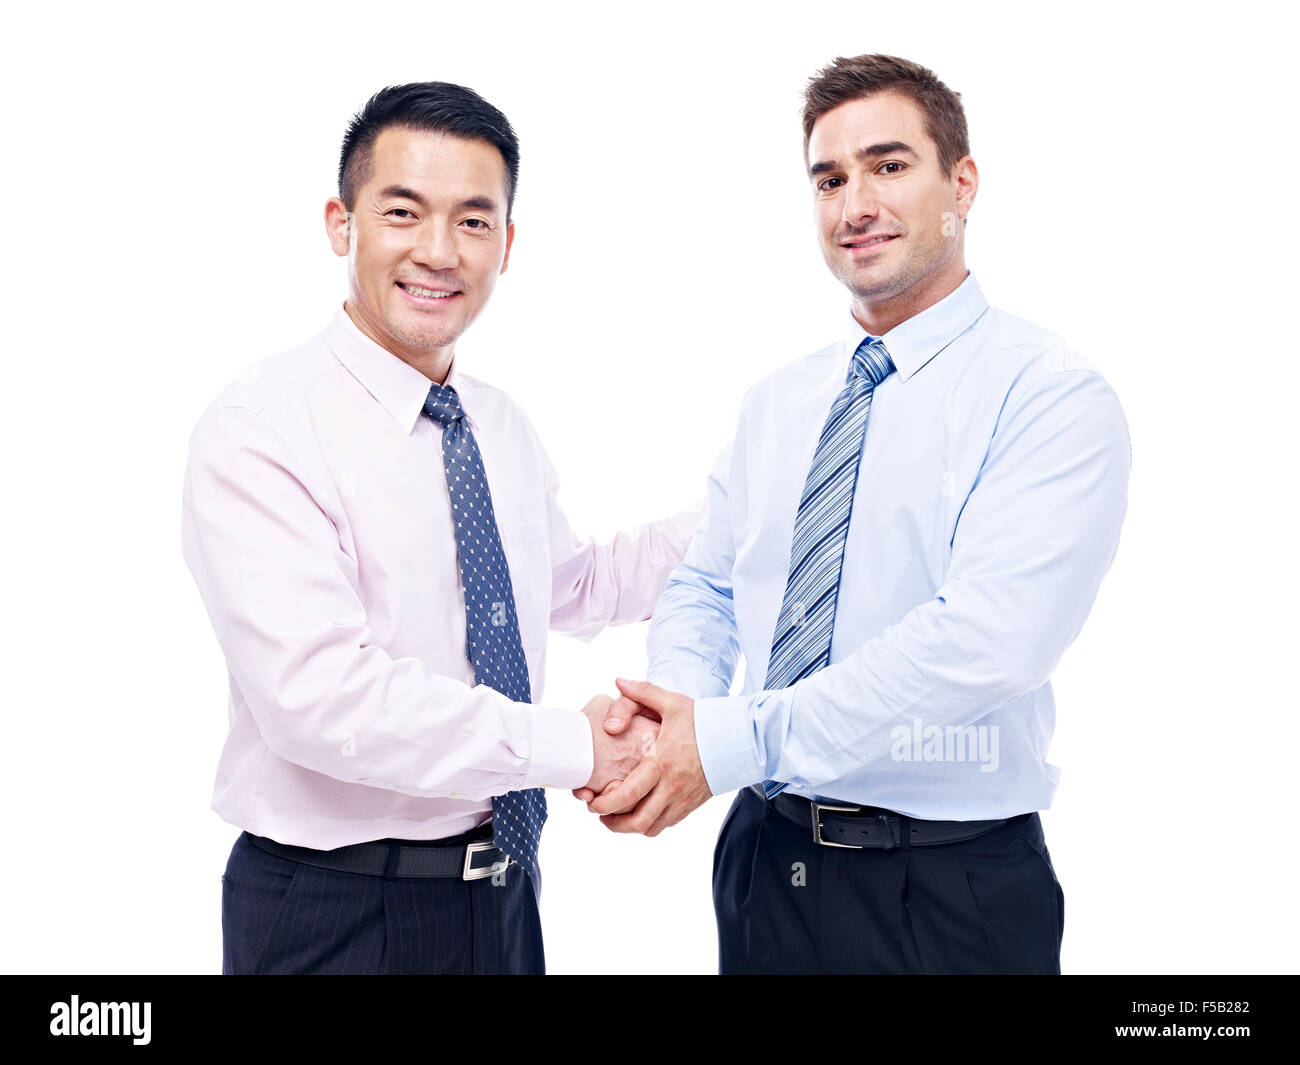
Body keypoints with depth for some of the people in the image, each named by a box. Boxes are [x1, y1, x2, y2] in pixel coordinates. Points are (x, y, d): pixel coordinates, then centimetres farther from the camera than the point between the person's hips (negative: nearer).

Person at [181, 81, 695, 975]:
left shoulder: (503, 427, 6)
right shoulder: (260, 430, -17)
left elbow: (573, 587, 22)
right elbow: (319, 693, -27)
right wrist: (570, 745, -22)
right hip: (337, 918, -6)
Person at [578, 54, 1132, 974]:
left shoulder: (1056, 396, -13)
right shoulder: (775, 404, 9)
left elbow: (985, 636, -24)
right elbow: (707, 587, 8)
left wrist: (733, 740, -24)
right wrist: (673, 699, -14)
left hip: (949, 893, -5)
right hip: (763, 856, 5)